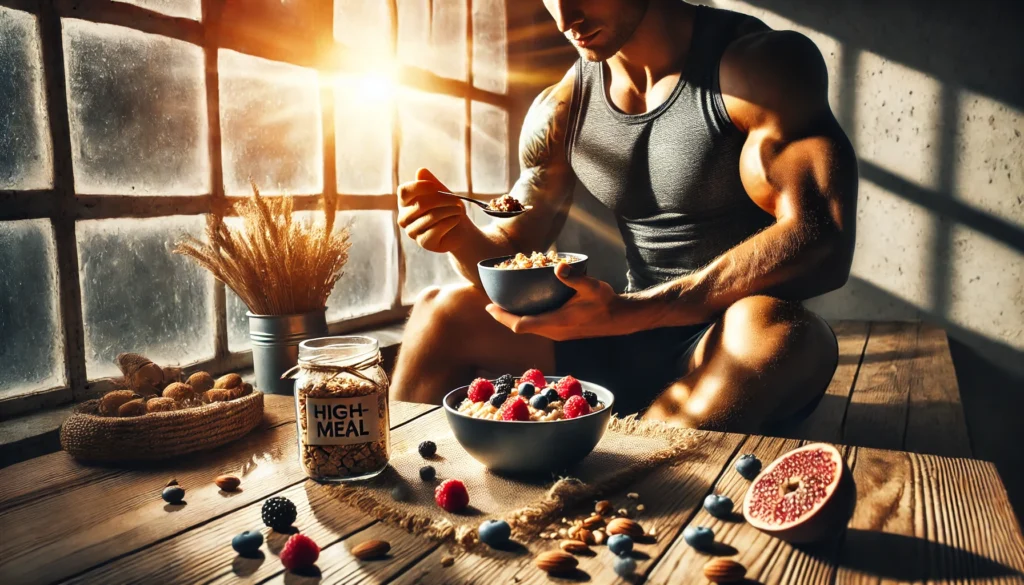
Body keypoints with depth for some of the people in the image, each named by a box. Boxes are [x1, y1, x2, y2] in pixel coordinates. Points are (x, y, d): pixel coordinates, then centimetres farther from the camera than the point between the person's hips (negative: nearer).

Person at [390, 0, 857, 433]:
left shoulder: (762, 64, -12)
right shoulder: (560, 109, 3)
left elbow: (822, 245, -23)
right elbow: (512, 254, 8)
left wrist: (626, 312, -32)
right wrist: (459, 235, -17)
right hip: (634, 342, 4)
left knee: (763, 326, -38)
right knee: (441, 312, -5)